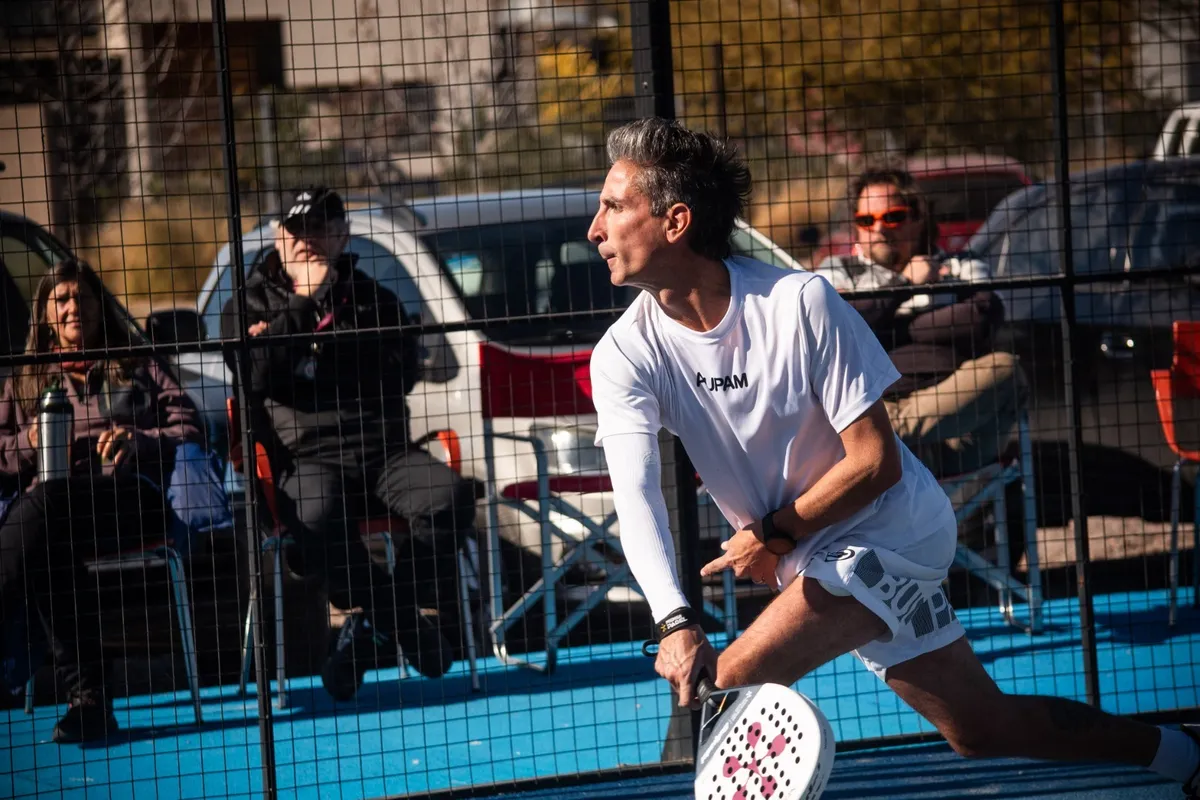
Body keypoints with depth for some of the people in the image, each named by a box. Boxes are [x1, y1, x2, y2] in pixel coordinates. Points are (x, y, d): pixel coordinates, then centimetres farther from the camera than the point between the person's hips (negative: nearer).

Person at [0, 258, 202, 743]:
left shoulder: (138, 369, 26)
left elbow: (190, 433, 14)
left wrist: (140, 442, -6)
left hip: (130, 496, -2)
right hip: (50, 509, 2)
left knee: (47, 502, -39)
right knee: (53, 552, -40)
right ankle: (87, 696, -45)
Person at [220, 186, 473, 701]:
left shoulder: (372, 300, 17)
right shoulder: (251, 306, 12)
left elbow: (402, 374, 1)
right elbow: (255, 376, -8)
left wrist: (332, 340, -6)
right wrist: (305, 305, -8)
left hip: (383, 449, 3)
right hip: (308, 459, -3)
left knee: (449, 495, -28)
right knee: (316, 514, -38)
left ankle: (370, 624, -11)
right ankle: (403, 620, -17)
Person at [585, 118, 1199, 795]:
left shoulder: (799, 301, -22)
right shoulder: (626, 356, -12)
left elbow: (876, 461, -17)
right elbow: (635, 495, -27)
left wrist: (774, 534, -19)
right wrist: (676, 624, -42)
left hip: (887, 531, -6)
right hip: (811, 558, 6)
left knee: (725, 691, -23)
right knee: (983, 728, 14)